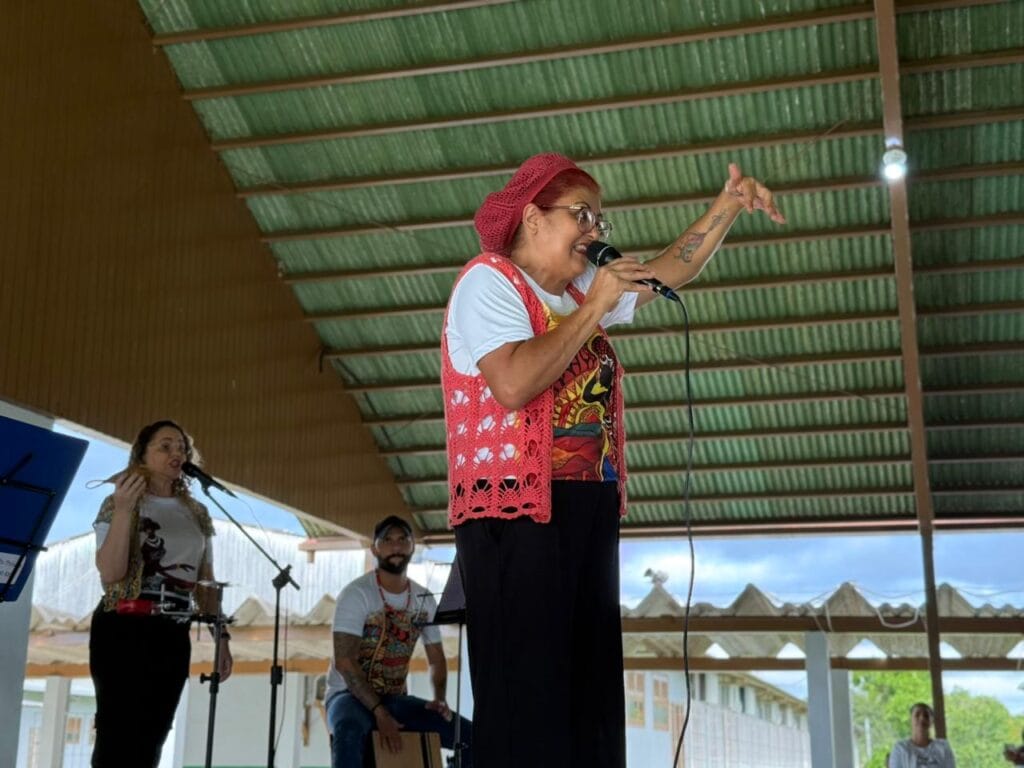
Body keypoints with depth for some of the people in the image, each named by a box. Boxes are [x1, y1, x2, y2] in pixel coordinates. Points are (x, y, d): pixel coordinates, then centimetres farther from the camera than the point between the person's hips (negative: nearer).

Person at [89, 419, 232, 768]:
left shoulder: (197, 513, 14)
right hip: (123, 629, -5)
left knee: (151, 738, 7)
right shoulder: (119, 503, -1)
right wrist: (124, 509, -21)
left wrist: (221, 637, 11)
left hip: (173, 636, 6)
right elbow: (110, 573, -15)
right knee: (118, 736, -10)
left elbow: (206, 582, 17)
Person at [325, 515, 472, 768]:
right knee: (349, 731, -42)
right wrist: (379, 712, -28)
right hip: (350, 695, -6)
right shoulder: (356, 594, -12)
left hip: (397, 699, 6)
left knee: (470, 735, -9)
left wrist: (439, 699, -6)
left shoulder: (424, 600, 6)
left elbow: (436, 658, 15)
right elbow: (344, 662, -20)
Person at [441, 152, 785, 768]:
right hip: (517, 507, -9)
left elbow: (671, 271, 29)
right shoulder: (489, 280, -5)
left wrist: (730, 204, 18)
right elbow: (514, 384, -21)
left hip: (588, 507, 9)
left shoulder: (580, 290, 20)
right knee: (526, 699, -11)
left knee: (592, 693, 8)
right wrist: (594, 309, -12)